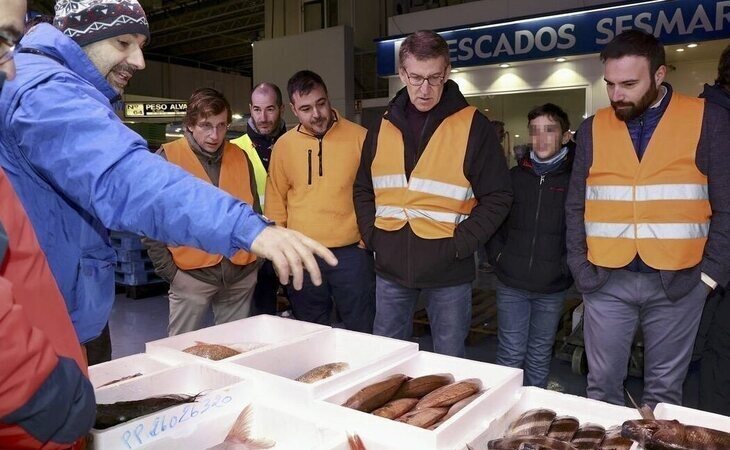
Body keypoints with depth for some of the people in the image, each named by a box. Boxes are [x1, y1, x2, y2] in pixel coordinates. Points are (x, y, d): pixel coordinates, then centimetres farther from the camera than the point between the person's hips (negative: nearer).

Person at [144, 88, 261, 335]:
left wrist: (256, 257, 9)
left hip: (241, 274, 4)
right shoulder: (166, 158, -6)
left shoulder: (240, 157, 6)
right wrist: (168, 270, -6)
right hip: (191, 274, -3)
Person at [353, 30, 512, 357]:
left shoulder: (472, 126, -6)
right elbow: (363, 190, 14)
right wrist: (371, 235, 1)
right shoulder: (384, 127, 6)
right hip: (391, 266, 4)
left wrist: (460, 245, -14)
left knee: (448, 361, 13)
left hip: (448, 270, -3)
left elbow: (497, 197, -6)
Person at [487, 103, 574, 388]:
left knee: (539, 357, 14)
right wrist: (497, 255, 2)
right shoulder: (515, 176, 5)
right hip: (510, 283, 1)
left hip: (552, 288, -1)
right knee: (510, 355, 7)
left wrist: (568, 265, -9)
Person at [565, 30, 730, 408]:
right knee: (602, 384, 10)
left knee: (664, 389, 12)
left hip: (678, 281, -1)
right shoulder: (592, 128, 5)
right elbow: (576, 206, 8)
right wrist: (579, 267, 0)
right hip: (606, 281, 2)